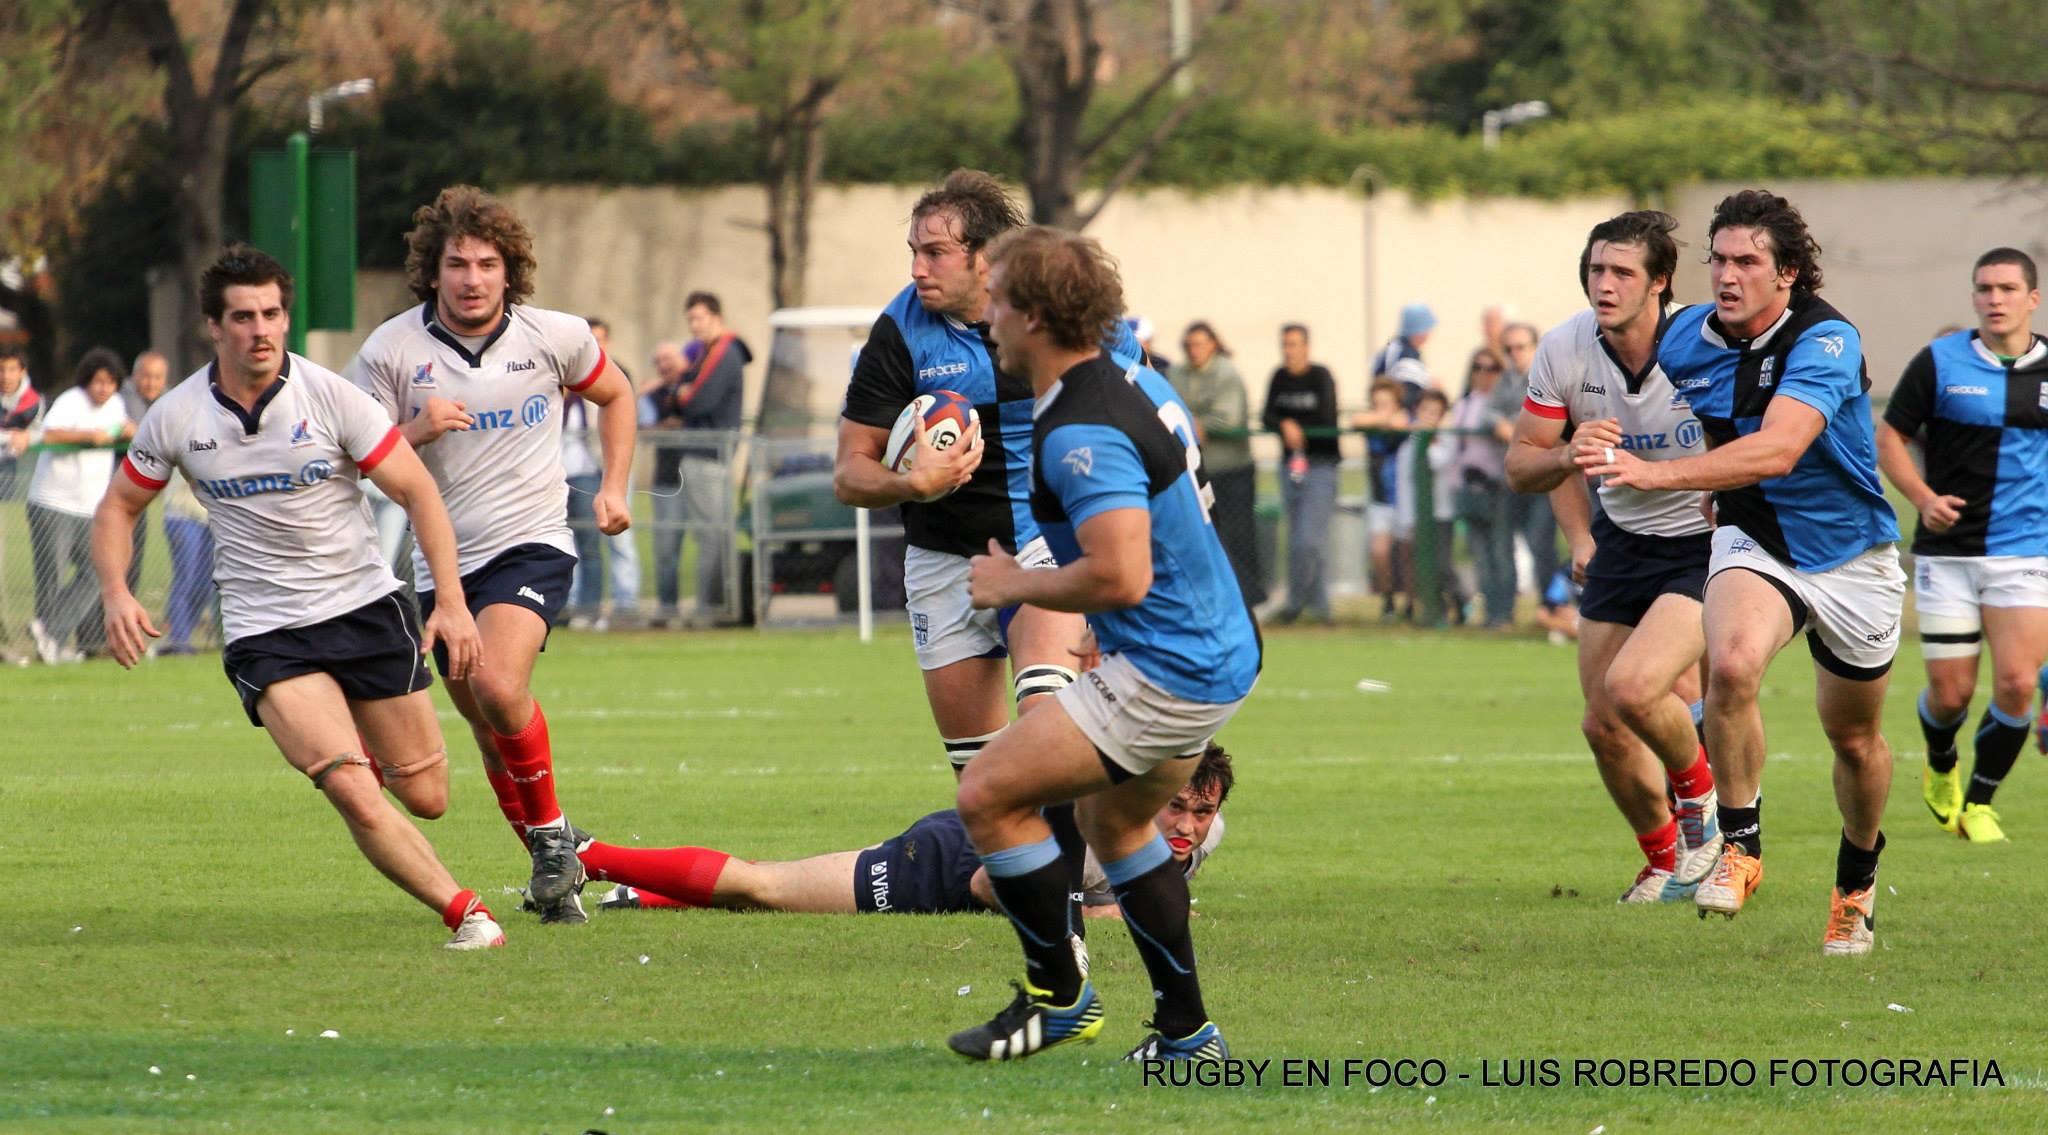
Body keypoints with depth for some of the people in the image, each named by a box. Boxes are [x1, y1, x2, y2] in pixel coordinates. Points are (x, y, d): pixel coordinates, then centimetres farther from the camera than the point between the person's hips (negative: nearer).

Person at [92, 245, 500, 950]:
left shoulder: (331, 397, -10)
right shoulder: (175, 419, -5)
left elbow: (418, 492, -6)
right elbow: (119, 506, 10)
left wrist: (452, 602, -15)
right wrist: (116, 593, -9)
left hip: (366, 605, 1)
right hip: (266, 632, -1)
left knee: (425, 798, 5)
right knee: (355, 798, -21)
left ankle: (371, 753, 41)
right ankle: (465, 913, -8)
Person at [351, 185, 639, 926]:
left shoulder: (554, 338, -3)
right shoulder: (390, 351, -5)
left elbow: (615, 396, 17)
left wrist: (614, 488, 7)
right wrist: (419, 431, -21)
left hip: (531, 545, -3)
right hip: (442, 563, 3)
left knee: (499, 685, -28)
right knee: (494, 739, 8)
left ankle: (552, 834, -9)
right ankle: (556, 872, 24)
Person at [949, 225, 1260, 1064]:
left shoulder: (1080, 434, -24)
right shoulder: (1136, 381, 7)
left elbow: (1121, 577, -33)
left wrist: (1015, 584, -16)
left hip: (1167, 674, -11)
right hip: (1220, 652, 11)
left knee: (989, 795, -6)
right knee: (1111, 819, 27)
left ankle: (1059, 994, 6)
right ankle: (1186, 1031, 27)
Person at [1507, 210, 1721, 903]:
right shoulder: (1564, 351, -10)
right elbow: (1521, 466, -1)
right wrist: (1570, 458, -19)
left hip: (1707, 543, -5)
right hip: (1620, 540, 5)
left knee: (1631, 687, -25)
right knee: (1604, 727, 5)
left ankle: (1701, 794, 7)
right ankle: (1666, 864, 31)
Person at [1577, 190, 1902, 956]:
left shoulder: (1825, 341, -27)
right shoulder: (1685, 340, -9)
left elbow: (1778, 450, -42)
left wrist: (1657, 474, -50)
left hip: (1850, 554, -2)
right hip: (1753, 541, 2)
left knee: (1853, 737, 14)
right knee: (1731, 664, -31)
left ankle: (1857, 880, 41)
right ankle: (1740, 846, -16)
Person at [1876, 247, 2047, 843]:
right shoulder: (1939, 362, -3)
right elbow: (1888, 437, 3)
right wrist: (1924, 498, -12)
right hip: (1949, 551, -1)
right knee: (1951, 692, 0)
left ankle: (1979, 803, 7)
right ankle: (1941, 770, 35)